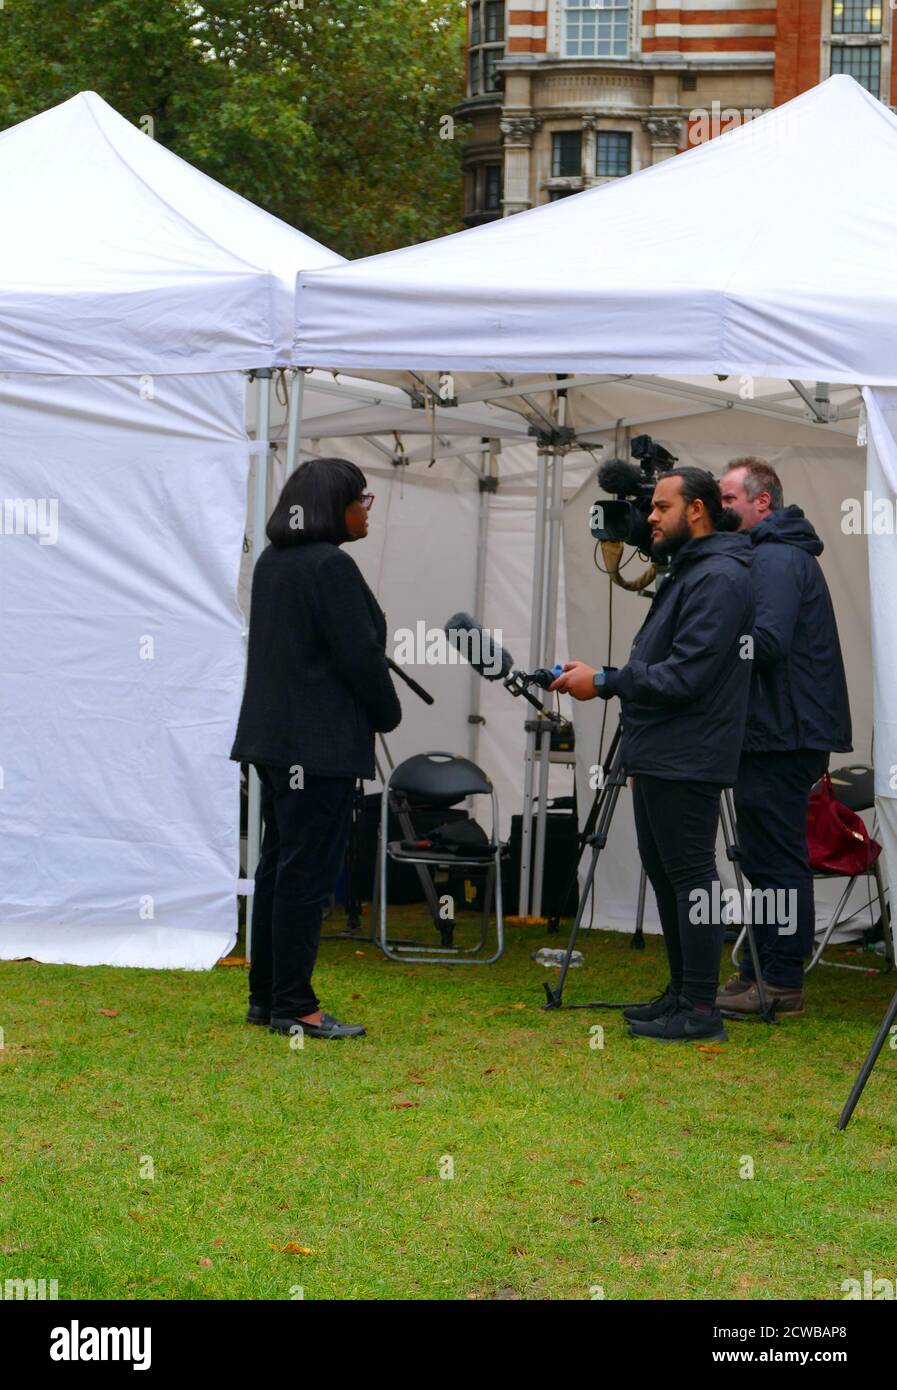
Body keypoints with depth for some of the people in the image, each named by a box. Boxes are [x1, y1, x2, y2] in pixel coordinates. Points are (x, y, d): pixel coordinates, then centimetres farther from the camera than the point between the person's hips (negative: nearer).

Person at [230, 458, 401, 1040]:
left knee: (279, 865, 13)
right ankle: (294, 1006, -5)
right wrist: (388, 713, 0)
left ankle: (266, 995, 18)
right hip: (322, 743, -9)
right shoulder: (331, 567, -16)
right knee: (308, 871, -7)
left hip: (274, 736, 10)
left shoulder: (272, 563, 12)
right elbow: (360, 655, -16)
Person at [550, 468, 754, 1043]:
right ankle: (681, 992, 24)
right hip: (660, 758, 11)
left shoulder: (719, 579, -15)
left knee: (691, 876, -8)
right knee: (663, 871, 15)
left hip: (687, 761, -11)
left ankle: (700, 1010, -6)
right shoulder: (687, 571, 18)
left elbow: (685, 676, -21)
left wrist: (604, 682, -16)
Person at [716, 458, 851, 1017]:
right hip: (778, 733, 11)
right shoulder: (781, 555, 20)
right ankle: (761, 973, 19)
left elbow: (767, 641, -24)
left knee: (776, 860, -7)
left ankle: (780, 983, -4)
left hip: (782, 737, -11)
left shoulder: (776, 560, -14)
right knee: (771, 860, 13)